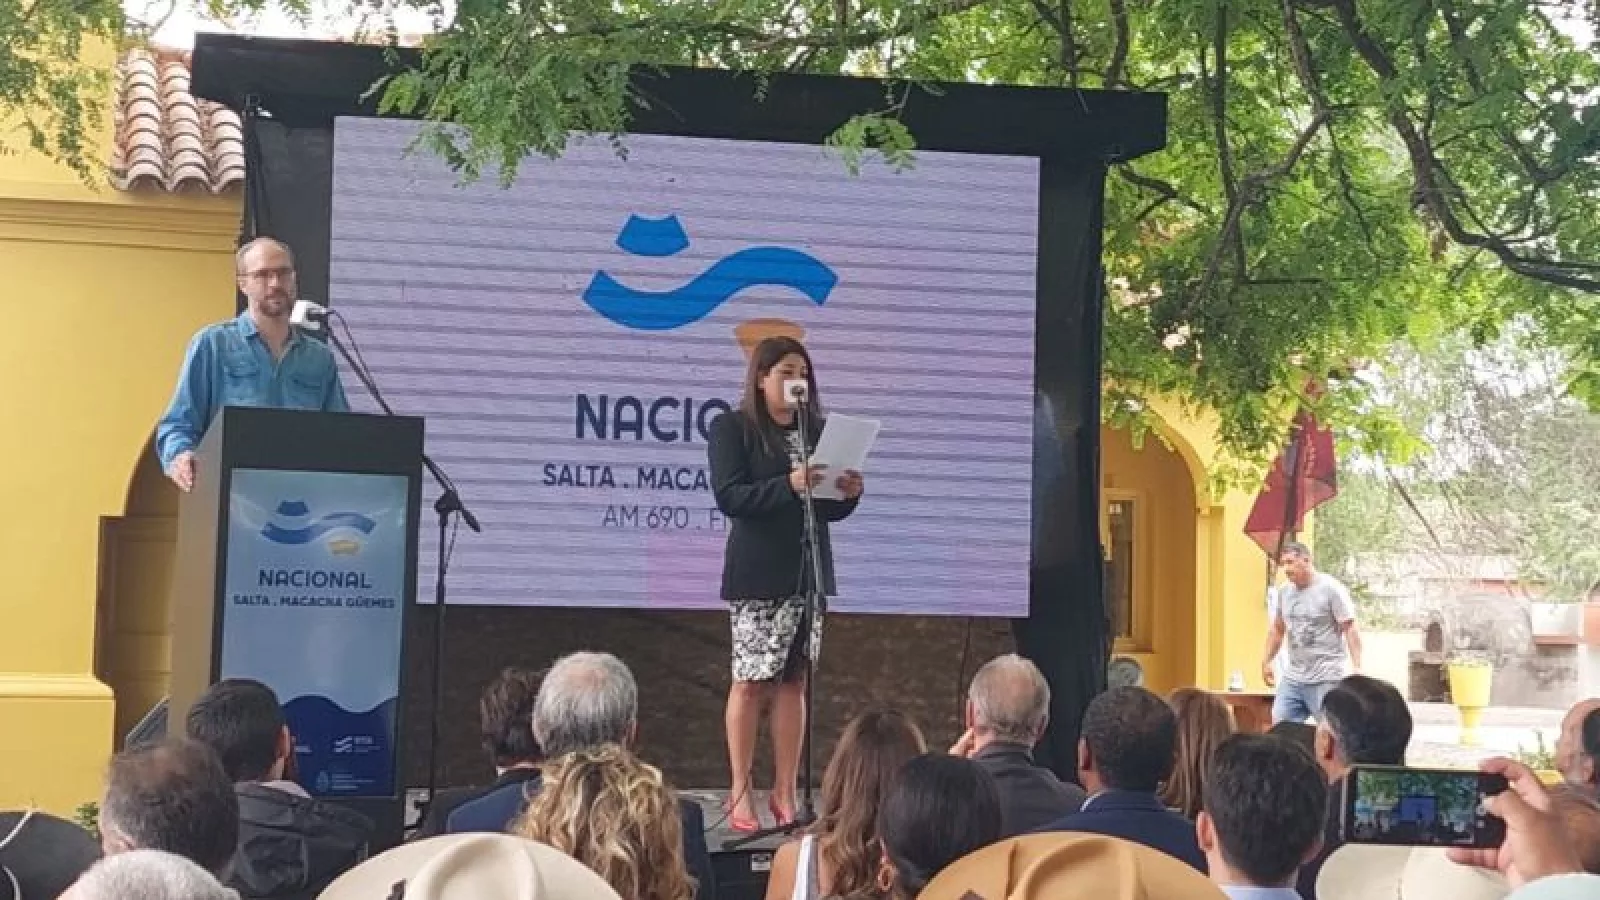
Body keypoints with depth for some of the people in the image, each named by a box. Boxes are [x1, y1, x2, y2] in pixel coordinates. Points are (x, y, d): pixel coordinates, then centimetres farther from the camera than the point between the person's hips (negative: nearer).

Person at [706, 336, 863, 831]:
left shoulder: (817, 431, 14)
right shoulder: (732, 428, 0)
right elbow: (728, 495, -12)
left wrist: (848, 493, -5)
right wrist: (788, 486, -22)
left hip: (809, 571, 5)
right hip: (758, 575, -5)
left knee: (794, 681, 5)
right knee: (750, 681, -3)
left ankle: (785, 792, 11)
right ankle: (740, 792, 5)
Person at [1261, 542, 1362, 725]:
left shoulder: (1331, 589, -8)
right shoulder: (1284, 592, 10)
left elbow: (1350, 629, -11)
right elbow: (1277, 629, 23)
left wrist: (1357, 668, -19)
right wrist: (1266, 662, 20)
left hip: (1326, 679, -6)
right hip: (1292, 678, 6)